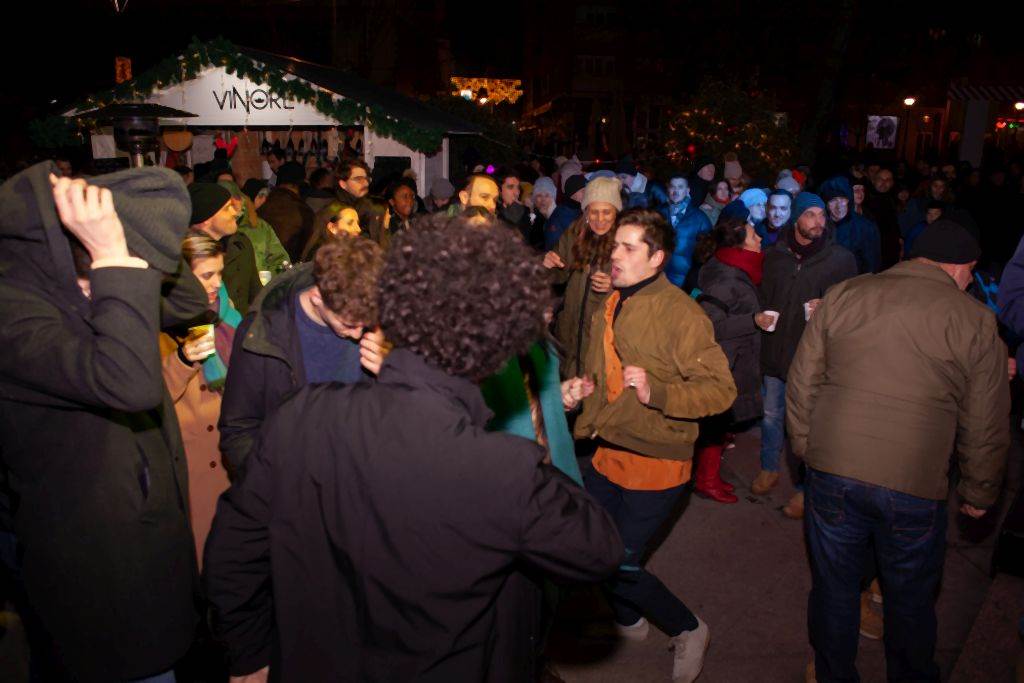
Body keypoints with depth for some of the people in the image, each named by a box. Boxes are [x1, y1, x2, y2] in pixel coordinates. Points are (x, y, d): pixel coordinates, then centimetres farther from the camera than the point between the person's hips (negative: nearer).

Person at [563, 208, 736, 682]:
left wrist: (656, 391, -31)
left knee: (619, 565, -3)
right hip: (607, 453, 8)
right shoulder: (610, 306, 8)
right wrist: (580, 387, 5)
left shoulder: (681, 313, -17)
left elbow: (722, 389, -20)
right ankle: (628, 621, 46)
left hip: (654, 464, -8)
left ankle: (687, 631, 26)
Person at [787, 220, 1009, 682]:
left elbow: (802, 382, 4)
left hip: (832, 471, 2)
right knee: (911, 600, 20)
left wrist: (805, 447, 16)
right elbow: (986, 425, 0)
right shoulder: (975, 321, -4)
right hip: (916, 487, -1)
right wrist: (978, 493, 14)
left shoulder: (841, 297, 0)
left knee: (833, 586, 19)